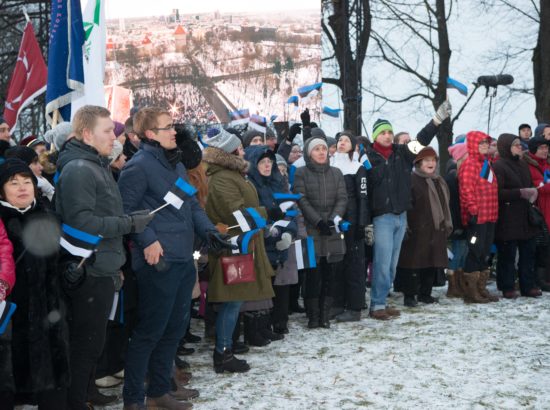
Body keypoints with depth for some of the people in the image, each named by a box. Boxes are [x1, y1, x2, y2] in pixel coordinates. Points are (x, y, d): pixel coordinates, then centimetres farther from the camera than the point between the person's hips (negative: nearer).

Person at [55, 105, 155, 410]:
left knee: (91, 343, 17)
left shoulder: (97, 165, 16)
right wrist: (131, 223, -19)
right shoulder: (78, 169, -16)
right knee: (86, 345, -1)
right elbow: (82, 223, -24)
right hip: (89, 273, -10)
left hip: (103, 270, 10)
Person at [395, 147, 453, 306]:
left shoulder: (440, 181, 18)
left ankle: (425, 293, 22)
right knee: (414, 263, -5)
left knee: (432, 263, 10)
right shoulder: (412, 180, -7)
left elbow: (445, 204, 25)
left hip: (437, 230, 7)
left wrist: (448, 224, 22)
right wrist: (406, 227, -16)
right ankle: (410, 295, 3)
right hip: (417, 230, -7)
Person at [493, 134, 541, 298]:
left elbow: (530, 185, 27)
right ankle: (508, 288, 7)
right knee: (507, 255, -2)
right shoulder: (498, 167, -10)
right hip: (507, 221, -8)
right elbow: (497, 193, -17)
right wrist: (520, 193, -20)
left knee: (528, 253, 10)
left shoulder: (523, 165, 15)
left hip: (525, 218, 8)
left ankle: (528, 286, 19)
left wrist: (532, 192, 4)